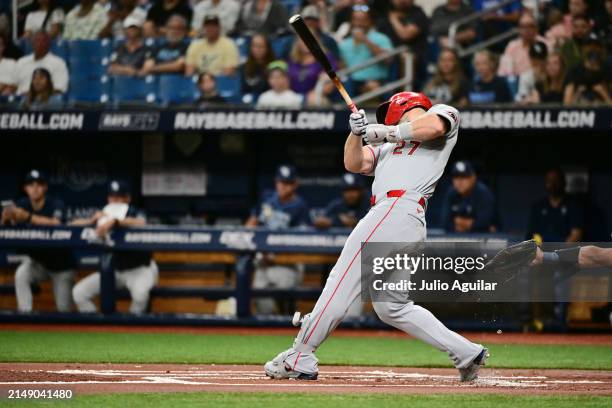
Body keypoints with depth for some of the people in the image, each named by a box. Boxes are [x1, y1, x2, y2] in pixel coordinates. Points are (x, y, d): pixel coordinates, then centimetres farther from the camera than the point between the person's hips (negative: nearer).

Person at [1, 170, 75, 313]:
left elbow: (55, 223, -43)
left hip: (60, 264, -2)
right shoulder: (21, 205, -10)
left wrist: (28, 217, -56)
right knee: (21, 275, -30)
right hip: (37, 260, 2)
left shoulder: (55, 204, -22)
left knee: (63, 309, 1)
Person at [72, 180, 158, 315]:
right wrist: (93, 220, -26)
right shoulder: (104, 216, -1)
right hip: (112, 270, 5)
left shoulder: (135, 214, -13)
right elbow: (74, 224, -7)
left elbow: (140, 223, -40)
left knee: (140, 292, -37)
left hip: (139, 269, -5)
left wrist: (114, 221, -53)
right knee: (79, 292, -9)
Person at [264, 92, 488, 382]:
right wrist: (357, 132, 4)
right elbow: (354, 163, 21)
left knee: (342, 283, -10)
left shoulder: (445, 113, 13)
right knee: (392, 308, 6)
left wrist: (382, 131, -3)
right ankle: (466, 353, 6)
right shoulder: (388, 148, 33)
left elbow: (433, 126, -11)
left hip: (397, 212, -9)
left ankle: (299, 359, -11)